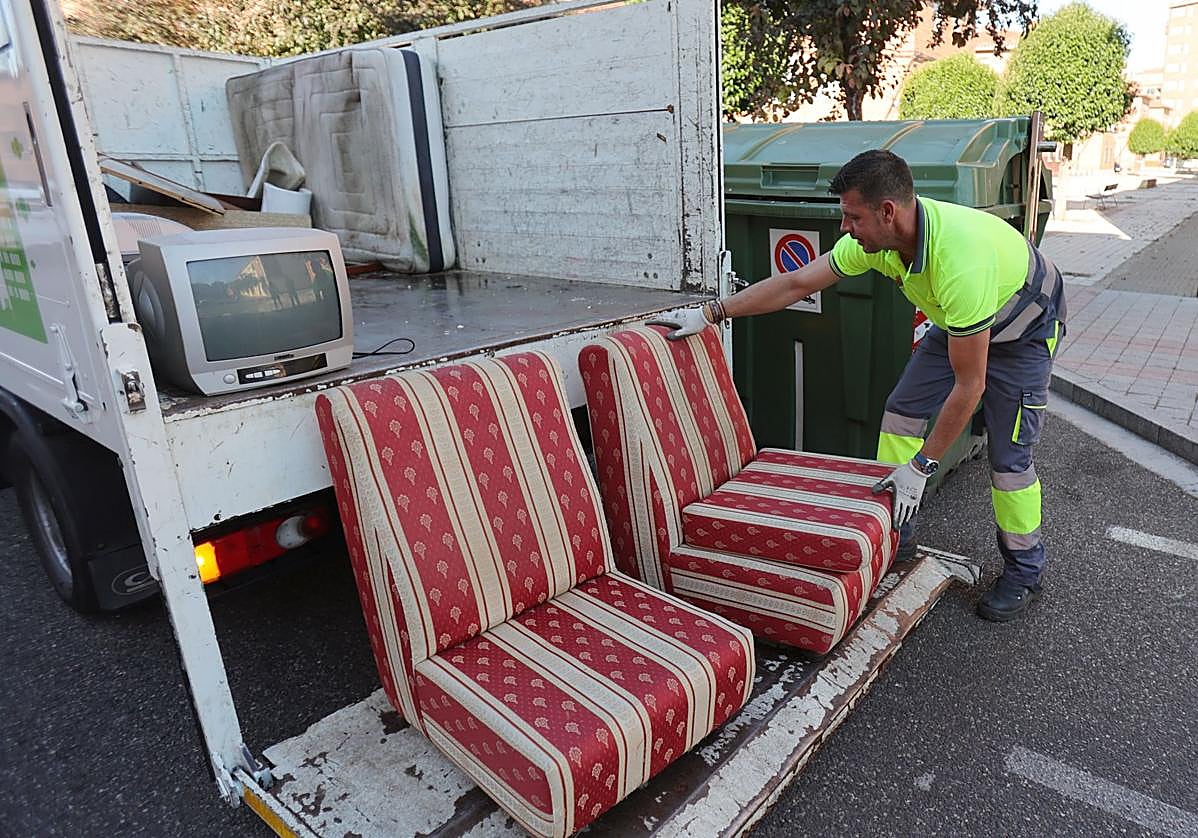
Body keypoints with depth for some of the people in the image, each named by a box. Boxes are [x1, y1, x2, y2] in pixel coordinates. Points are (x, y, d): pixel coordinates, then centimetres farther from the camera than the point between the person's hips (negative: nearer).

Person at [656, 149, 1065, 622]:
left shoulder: (959, 262, -44)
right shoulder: (876, 239, -22)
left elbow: (969, 385, -37)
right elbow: (796, 283, -13)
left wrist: (921, 466, -32)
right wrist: (710, 314, -13)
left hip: (1022, 329, -7)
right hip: (955, 322, 7)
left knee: (1009, 454, -7)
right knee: (902, 410, 1)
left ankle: (1024, 571, 16)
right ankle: (893, 535, 13)